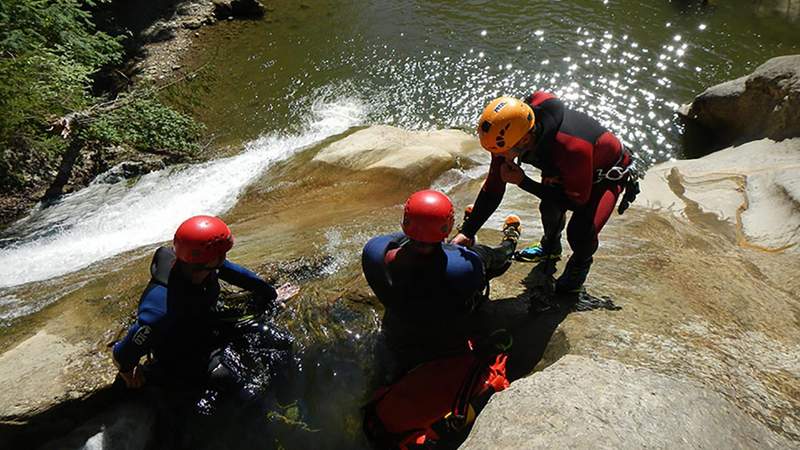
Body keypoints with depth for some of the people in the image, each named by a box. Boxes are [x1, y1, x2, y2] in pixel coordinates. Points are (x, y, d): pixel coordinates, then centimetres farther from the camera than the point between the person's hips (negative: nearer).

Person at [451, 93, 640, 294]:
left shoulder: (571, 146, -46)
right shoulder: (510, 132, -26)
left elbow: (577, 201, -30)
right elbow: (492, 187, -16)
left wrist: (522, 182, -36)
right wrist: (467, 232, -16)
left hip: (609, 174, -6)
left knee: (581, 232, -19)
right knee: (549, 208, 14)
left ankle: (579, 265, 16)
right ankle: (550, 248, 48)